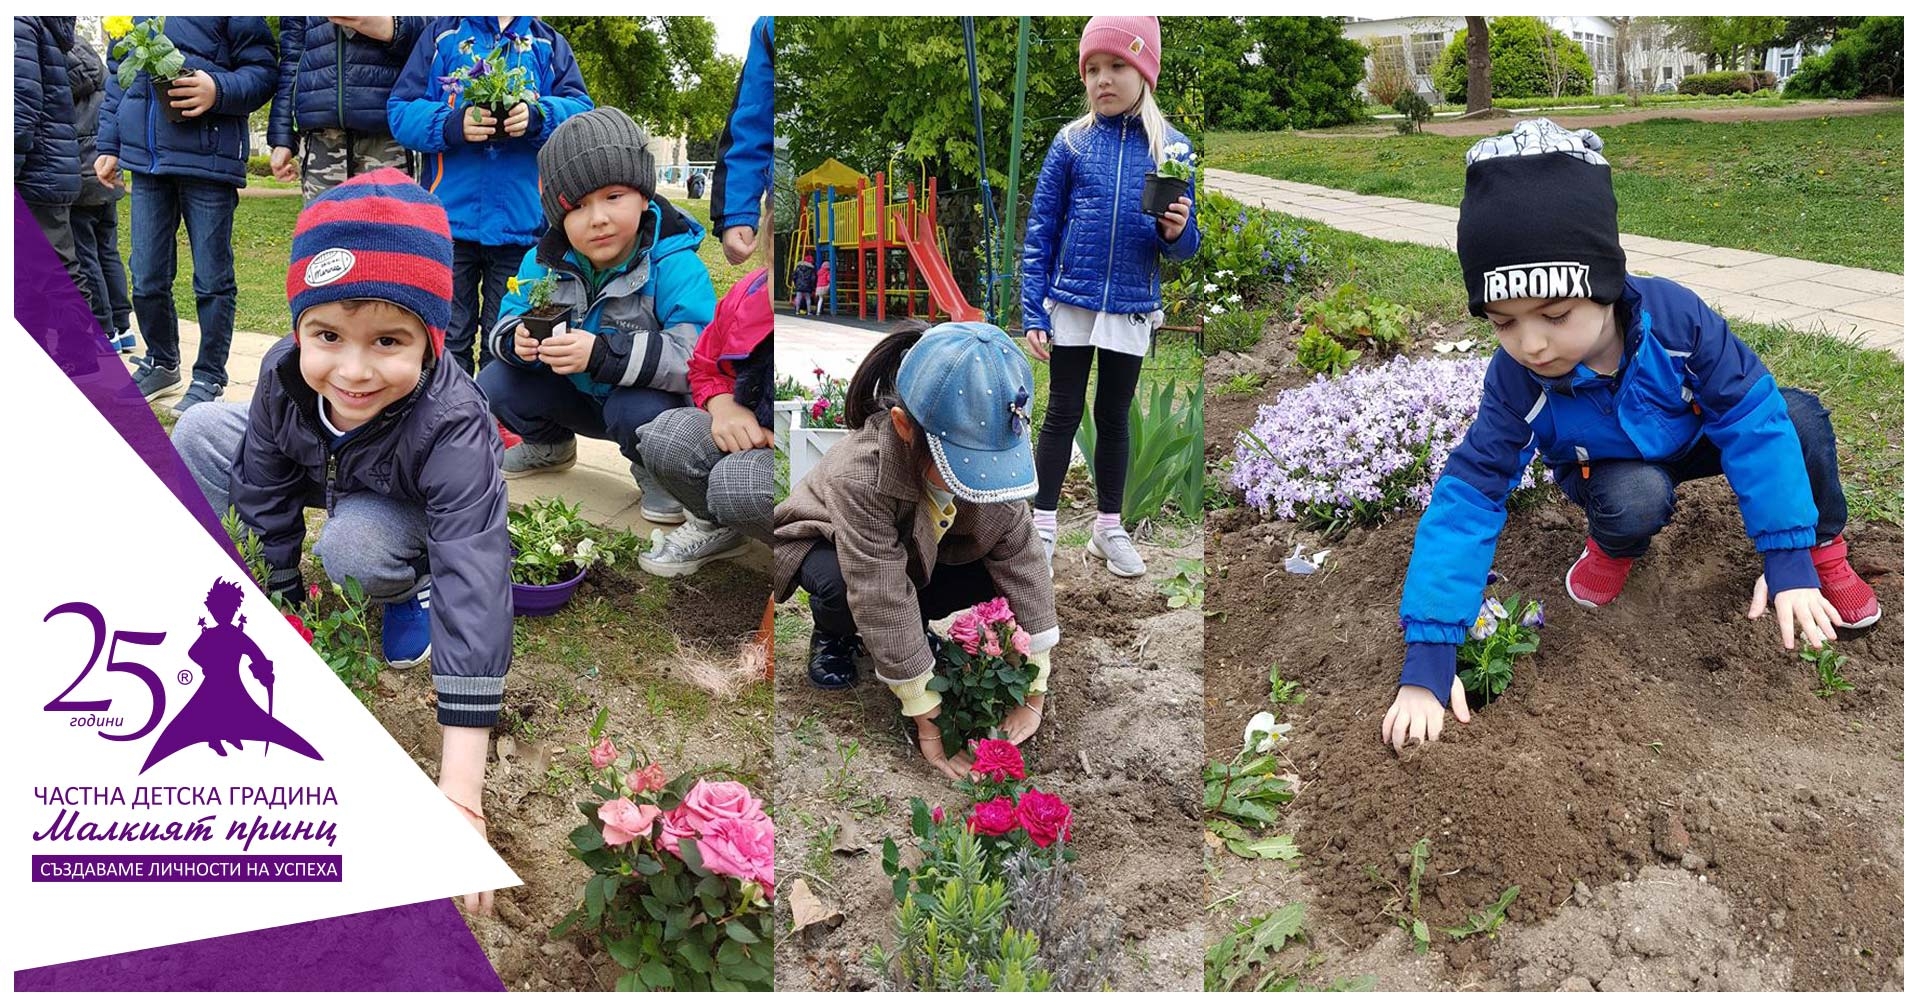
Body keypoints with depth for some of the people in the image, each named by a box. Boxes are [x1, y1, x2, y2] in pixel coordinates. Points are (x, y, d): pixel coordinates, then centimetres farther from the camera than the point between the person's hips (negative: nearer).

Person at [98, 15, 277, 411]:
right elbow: (116, 77, 21)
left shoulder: (237, 16, -3)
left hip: (208, 161, -5)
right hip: (145, 157, 5)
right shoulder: (130, 18, 14)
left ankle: (209, 377, 16)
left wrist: (218, 90, -24)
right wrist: (109, 145, 16)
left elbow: (261, 70, -5)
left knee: (212, 279, 3)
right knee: (146, 278, 10)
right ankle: (161, 363, 29)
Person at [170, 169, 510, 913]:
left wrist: (460, 786, -59)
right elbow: (266, 497, -13)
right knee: (201, 432, -11)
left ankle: (407, 588, 0)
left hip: (408, 508, -5)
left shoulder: (453, 429, -45)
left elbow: (475, 590, -53)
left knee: (353, 547, -35)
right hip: (322, 479, 5)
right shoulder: (284, 375, -30)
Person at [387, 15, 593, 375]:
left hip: (520, 220, 1)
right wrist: (452, 123, -18)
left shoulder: (549, 43, 12)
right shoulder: (442, 33, 9)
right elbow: (400, 111, 2)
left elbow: (581, 111, 1)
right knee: (448, 339, 5)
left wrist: (538, 117, -20)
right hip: (450, 216, 0)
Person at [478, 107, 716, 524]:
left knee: (642, 412, -38)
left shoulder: (675, 265, -26)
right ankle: (550, 445, 22)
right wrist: (519, 341, -27)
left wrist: (602, 353, -46)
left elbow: (697, 356, -38)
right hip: (574, 397, 6)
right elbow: (506, 322, 1)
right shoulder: (543, 262, -8)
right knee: (495, 385, -10)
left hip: (643, 396, -6)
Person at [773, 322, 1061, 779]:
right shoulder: (859, 477, -44)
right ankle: (832, 634, -1)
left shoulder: (985, 453, -29)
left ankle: (911, 629, 7)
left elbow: (1020, 558, -25)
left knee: (997, 570, -21)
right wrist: (927, 717, -36)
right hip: (826, 544, -4)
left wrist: (1034, 690, -26)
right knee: (840, 587, -38)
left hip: (920, 549, 5)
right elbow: (882, 597, -41)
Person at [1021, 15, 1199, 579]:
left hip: (1132, 310, 1)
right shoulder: (1071, 143, -3)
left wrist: (1177, 232, -20)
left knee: (1114, 416, 13)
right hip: (1069, 305, -1)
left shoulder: (1171, 148, 0)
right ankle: (1044, 527, 17)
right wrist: (1033, 312, -8)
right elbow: (1040, 231, -3)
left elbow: (1182, 247, 3)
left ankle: (1109, 528, 26)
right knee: (1063, 413, 6)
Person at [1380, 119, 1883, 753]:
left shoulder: (1674, 316, -34)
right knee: (1634, 500, -34)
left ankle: (1824, 549, 3)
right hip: (1615, 468, -1)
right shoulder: (1516, 382, -33)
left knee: (1798, 416, -24)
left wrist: (1789, 558, -33)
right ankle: (1614, 549, 2)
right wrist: (1426, 659, -40)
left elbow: (1752, 419, -27)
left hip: (1692, 436, 1)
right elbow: (1469, 498, -33)